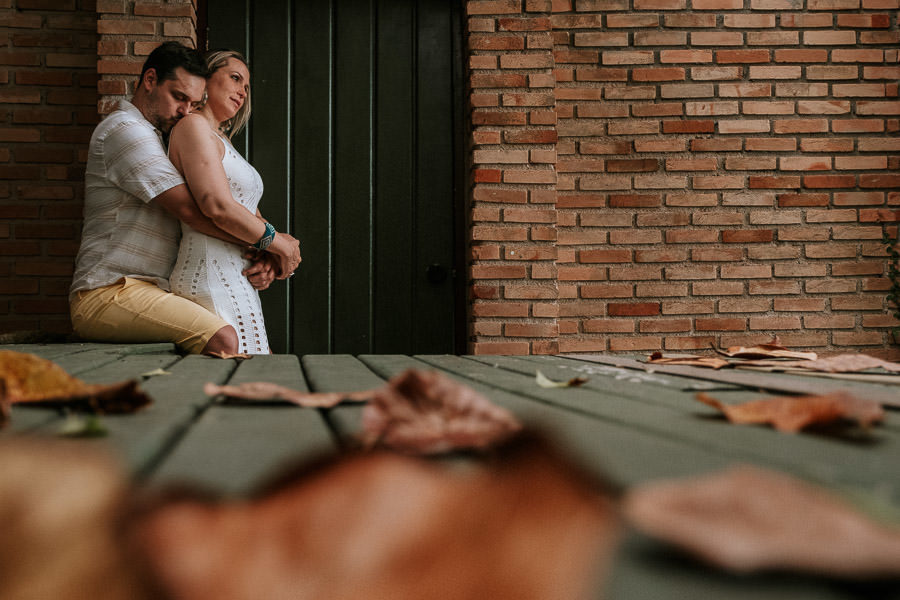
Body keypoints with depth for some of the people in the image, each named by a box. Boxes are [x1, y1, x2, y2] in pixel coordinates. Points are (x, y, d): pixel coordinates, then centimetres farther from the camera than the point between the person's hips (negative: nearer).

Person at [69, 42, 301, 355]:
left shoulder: (153, 139, 26)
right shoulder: (125, 129, -7)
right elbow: (189, 209, -18)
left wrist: (263, 259, 0)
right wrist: (272, 241, -10)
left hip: (151, 293, 10)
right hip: (109, 292, -10)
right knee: (221, 339, -32)